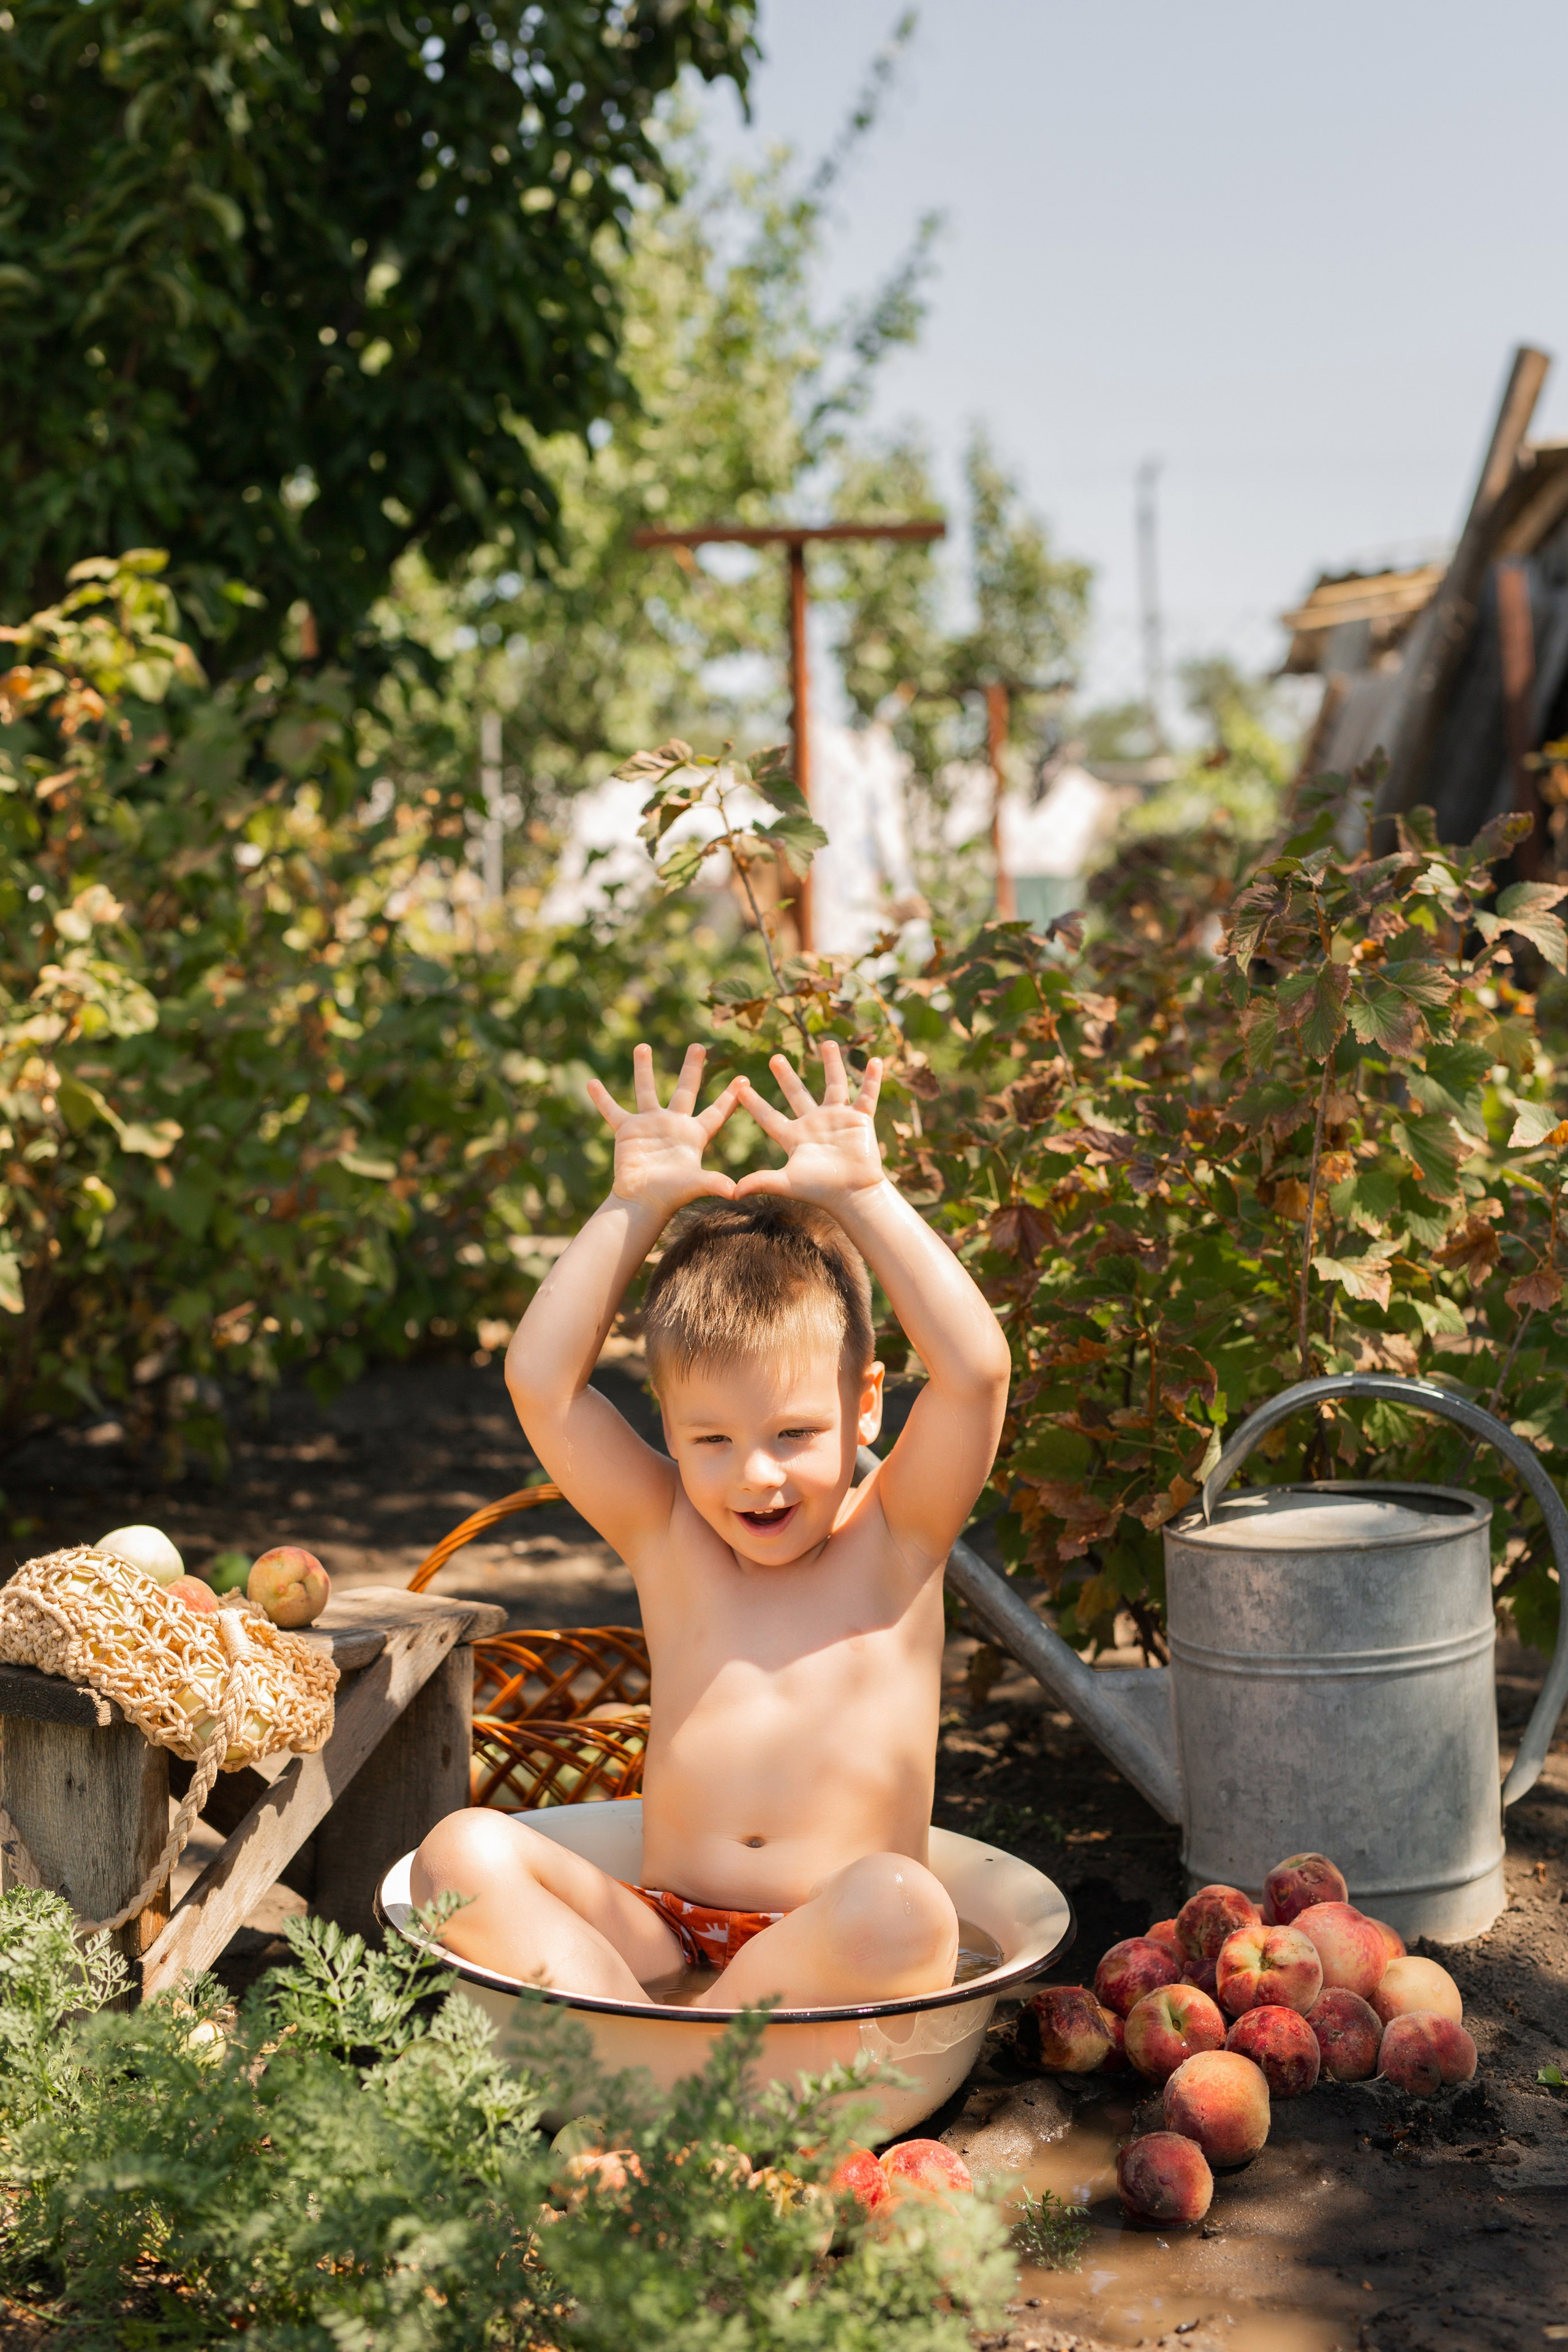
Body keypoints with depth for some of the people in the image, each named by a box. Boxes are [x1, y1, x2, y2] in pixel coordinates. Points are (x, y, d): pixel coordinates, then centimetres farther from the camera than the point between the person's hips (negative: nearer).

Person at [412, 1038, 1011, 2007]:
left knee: (904, 1909, -36)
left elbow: (976, 1368, -11)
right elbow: (541, 1380, 1)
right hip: (661, 1941, 2)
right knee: (462, 1853, -21)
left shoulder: (896, 1539, 4)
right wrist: (636, 1209, 0)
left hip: (835, 1957, -2)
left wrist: (862, 1195, -6)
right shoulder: (668, 1539, 10)